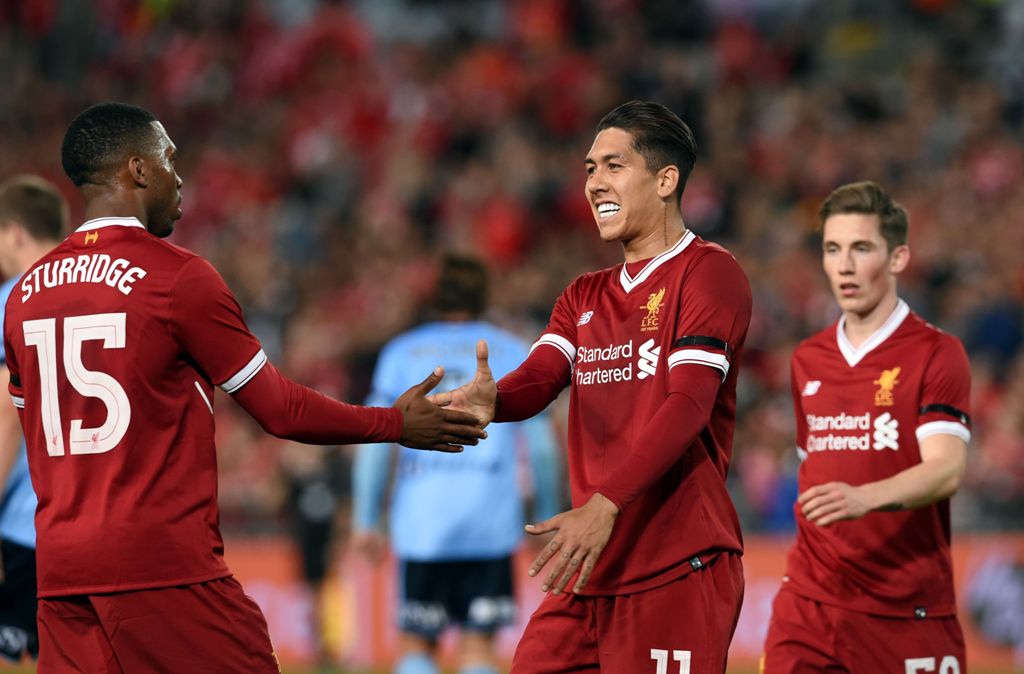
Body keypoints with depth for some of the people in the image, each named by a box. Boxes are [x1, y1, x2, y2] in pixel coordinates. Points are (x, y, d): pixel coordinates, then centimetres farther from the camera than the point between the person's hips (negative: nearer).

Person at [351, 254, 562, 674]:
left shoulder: (401, 352, 9)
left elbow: (373, 441, 2)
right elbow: (541, 445, 5)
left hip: (420, 519, 0)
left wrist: (364, 520, 2)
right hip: (491, 523, 0)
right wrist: (547, 517, 13)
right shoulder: (513, 352, 10)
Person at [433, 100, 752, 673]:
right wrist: (490, 400, -21)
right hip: (592, 571, 7)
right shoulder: (585, 297, 20)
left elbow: (687, 406, -16)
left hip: (679, 572, -7)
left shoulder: (709, 273, -4)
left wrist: (605, 506, -27)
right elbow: (538, 380, 4)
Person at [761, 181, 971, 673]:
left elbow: (945, 470, -18)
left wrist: (865, 498, -35)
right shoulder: (807, 360, 13)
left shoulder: (936, 353, -5)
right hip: (809, 605, 4)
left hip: (907, 612, -4)